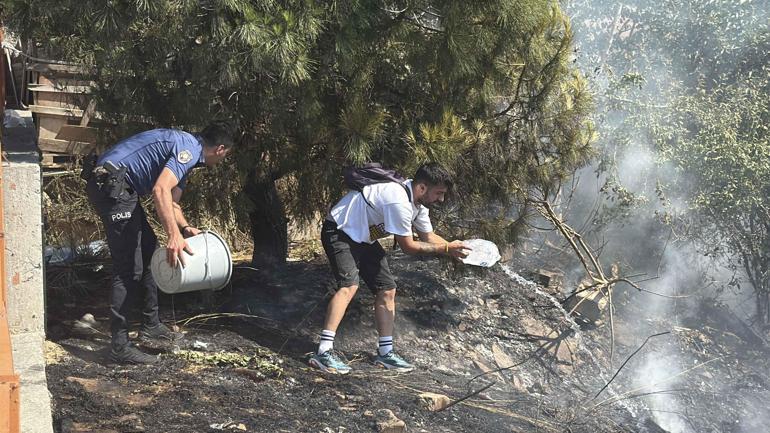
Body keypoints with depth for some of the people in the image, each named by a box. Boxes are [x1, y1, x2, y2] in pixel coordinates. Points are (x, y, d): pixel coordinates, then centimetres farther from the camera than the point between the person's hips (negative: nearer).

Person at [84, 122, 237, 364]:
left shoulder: (186, 152, 21)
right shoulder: (189, 148, -12)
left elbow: (171, 202, 23)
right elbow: (160, 190, -27)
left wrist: (185, 228, 5)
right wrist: (174, 235, -31)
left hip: (118, 187, 11)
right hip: (112, 183, -11)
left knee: (148, 251, 19)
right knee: (129, 268, -10)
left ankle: (150, 325, 30)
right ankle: (119, 347, -6)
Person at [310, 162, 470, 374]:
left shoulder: (417, 202, 0)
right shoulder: (399, 202, -31)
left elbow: (428, 237, 10)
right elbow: (408, 246, -23)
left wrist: (454, 247, -5)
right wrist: (445, 249, -18)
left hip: (363, 238, 10)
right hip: (339, 232, -10)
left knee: (387, 289, 7)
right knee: (349, 285, -29)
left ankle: (385, 352, 15)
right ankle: (324, 351, -32)